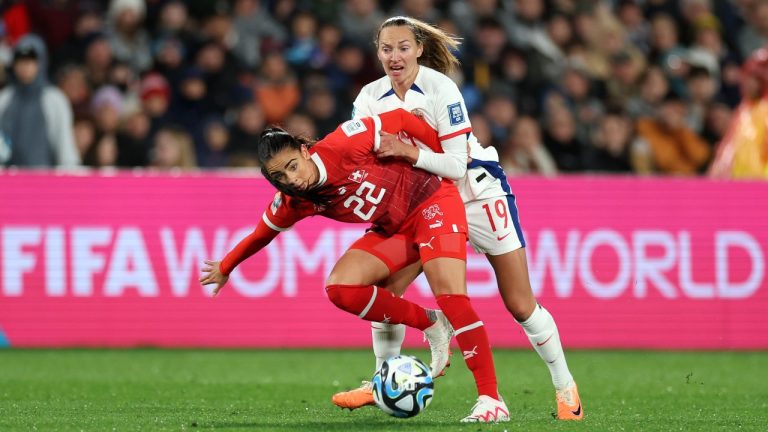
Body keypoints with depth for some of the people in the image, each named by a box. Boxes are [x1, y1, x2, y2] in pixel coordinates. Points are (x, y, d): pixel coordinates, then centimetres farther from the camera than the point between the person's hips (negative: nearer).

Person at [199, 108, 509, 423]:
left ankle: (491, 401, -22)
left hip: (432, 200, -6)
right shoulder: (294, 204, -12)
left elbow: (399, 120, -19)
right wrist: (226, 267, 22)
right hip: (393, 229, 6)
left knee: (451, 295, -23)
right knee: (340, 288, -14)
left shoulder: (341, 147, -30)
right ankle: (430, 325, -1)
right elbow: (263, 233, 8)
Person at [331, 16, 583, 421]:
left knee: (520, 305, -4)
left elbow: (456, 165, -26)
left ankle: (565, 388, 12)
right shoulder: (372, 96, -6)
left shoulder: (440, 88, -22)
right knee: (385, 288, -8)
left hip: (478, 193, -5)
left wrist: (410, 152, -39)